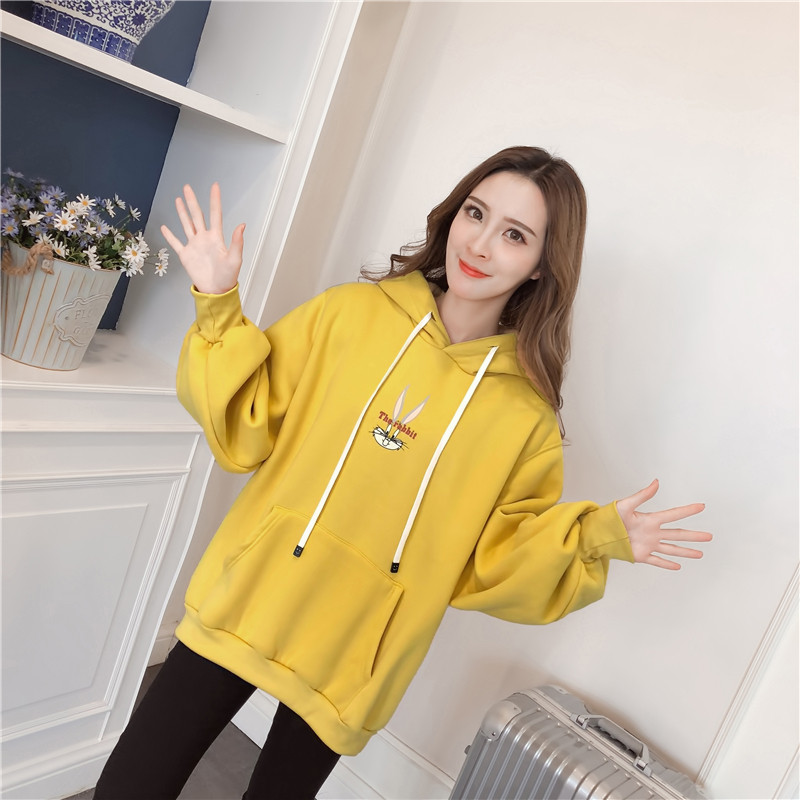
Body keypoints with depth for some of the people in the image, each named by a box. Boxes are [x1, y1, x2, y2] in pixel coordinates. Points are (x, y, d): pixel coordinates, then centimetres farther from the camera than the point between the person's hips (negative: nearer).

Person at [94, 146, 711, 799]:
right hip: (243, 607, 1)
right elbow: (246, 433, -2)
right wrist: (218, 306, -11)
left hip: (348, 661, -1)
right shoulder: (350, 313, -7)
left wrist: (594, 537, -17)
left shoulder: (526, 413, -8)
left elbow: (485, 565, -4)